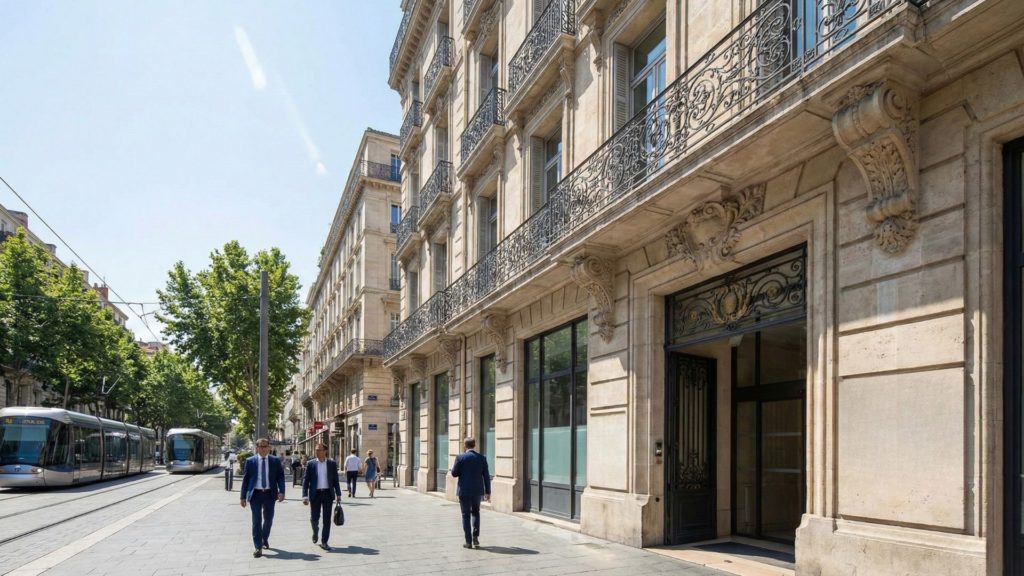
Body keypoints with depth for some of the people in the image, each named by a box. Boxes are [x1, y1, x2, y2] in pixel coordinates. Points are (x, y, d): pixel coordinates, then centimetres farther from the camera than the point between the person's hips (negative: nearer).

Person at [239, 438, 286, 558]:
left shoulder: (275, 461, 3)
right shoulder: (250, 461, 2)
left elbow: (280, 477, 0)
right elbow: (246, 479, 3)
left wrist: (281, 492, -14)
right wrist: (243, 496, -1)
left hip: (270, 494, 1)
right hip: (255, 494, -1)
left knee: (268, 519, 12)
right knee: (257, 520, -3)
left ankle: (265, 539, 38)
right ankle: (258, 547, 2)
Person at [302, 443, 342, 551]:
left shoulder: (332, 464, 2)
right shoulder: (311, 464, 1)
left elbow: (335, 480, 6)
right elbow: (305, 481, 0)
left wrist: (338, 494, 5)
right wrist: (305, 496, -8)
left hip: (328, 494, 0)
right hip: (315, 494, 0)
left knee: (327, 519, 0)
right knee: (314, 518, 3)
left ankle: (324, 542, 9)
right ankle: (315, 532, 36)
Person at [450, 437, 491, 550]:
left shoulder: (460, 457, -8)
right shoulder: (482, 458, 0)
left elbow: (454, 474, -5)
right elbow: (486, 476, 1)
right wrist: (487, 492, 8)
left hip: (464, 491, -2)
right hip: (477, 490, 3)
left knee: (466, 515, 6)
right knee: (476, 512, 21)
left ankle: (468, 541, 6)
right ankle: (475, 536, 7)